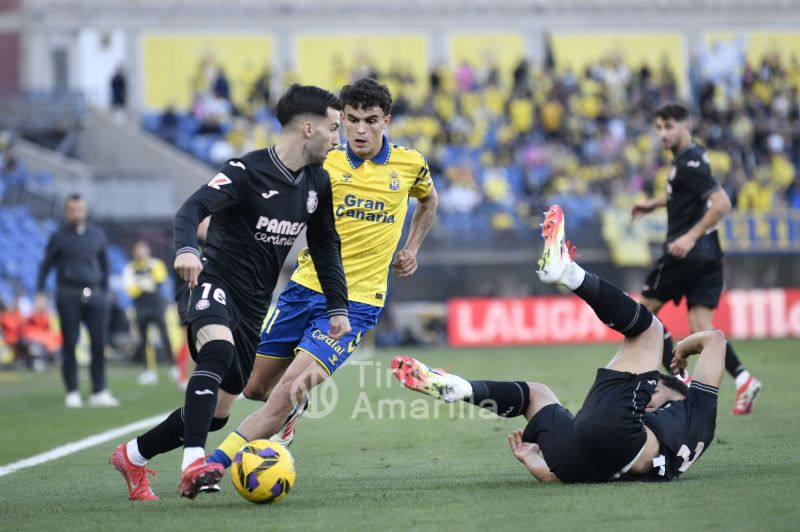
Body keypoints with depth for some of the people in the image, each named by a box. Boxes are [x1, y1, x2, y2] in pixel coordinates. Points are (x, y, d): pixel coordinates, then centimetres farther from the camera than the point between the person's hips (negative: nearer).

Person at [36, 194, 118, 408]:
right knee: (70, 344, 0)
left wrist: (104, 292, 16)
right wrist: (41, 294, -4)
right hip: (68, 294, -3)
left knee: (99, 342, -4)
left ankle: (99, 392, 0)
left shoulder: (97, 235, 10)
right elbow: (45, 266, 4)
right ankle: (72, 393, 6)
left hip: (94, 295, 3)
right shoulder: (59, 236, 1)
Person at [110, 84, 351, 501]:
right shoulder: (248, 170, -15)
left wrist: (337, 307, 11)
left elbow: (325, 246, 17)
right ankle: (193, 464, -47)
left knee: (217, 412, 5)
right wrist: (186, 249, -48)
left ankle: (133, 456, 26)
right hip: (212, 284, -7)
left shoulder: (318, 184, 6)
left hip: (252, 308, 7)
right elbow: (194, 207, -28)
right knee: (218, 350, -39)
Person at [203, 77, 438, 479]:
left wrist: (411, 249, 16)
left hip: (356, 301, -2)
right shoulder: (323, 163, -3)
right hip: (306, 286, 3)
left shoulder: (410, 164, 1)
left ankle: (214, 465, -18)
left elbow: (428, 200, 25)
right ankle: (294, 408, 47)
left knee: (287, 392, -19)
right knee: (255, 387, 12)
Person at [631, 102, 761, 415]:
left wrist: (691, 237, -26)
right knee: (701, 329, 2)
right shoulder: (691, 156, 14)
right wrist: (654, 204, 31)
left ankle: (680, 380, 2)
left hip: (685, 253, -9)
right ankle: (743, 379, -15)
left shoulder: (689, 163, -16)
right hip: (708, 256, 9)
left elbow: (721, 203, -25)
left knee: (645, 309, 6)